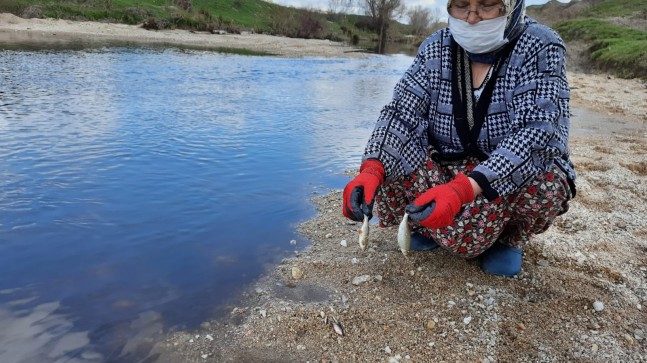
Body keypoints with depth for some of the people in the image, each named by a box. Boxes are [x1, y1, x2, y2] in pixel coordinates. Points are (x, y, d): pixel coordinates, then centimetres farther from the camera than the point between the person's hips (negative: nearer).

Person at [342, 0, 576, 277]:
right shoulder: (435, 49, -8)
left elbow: (537, 130, -30)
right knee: (386, 174, -25)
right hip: (450, 169, 2)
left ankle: (511, 234, 3)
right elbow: (401, 114, -16)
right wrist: (371, 169, -37)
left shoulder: (540, 47, -17)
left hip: (516, 176, -2)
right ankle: (431, 223, 7)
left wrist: (464, 188, -46)